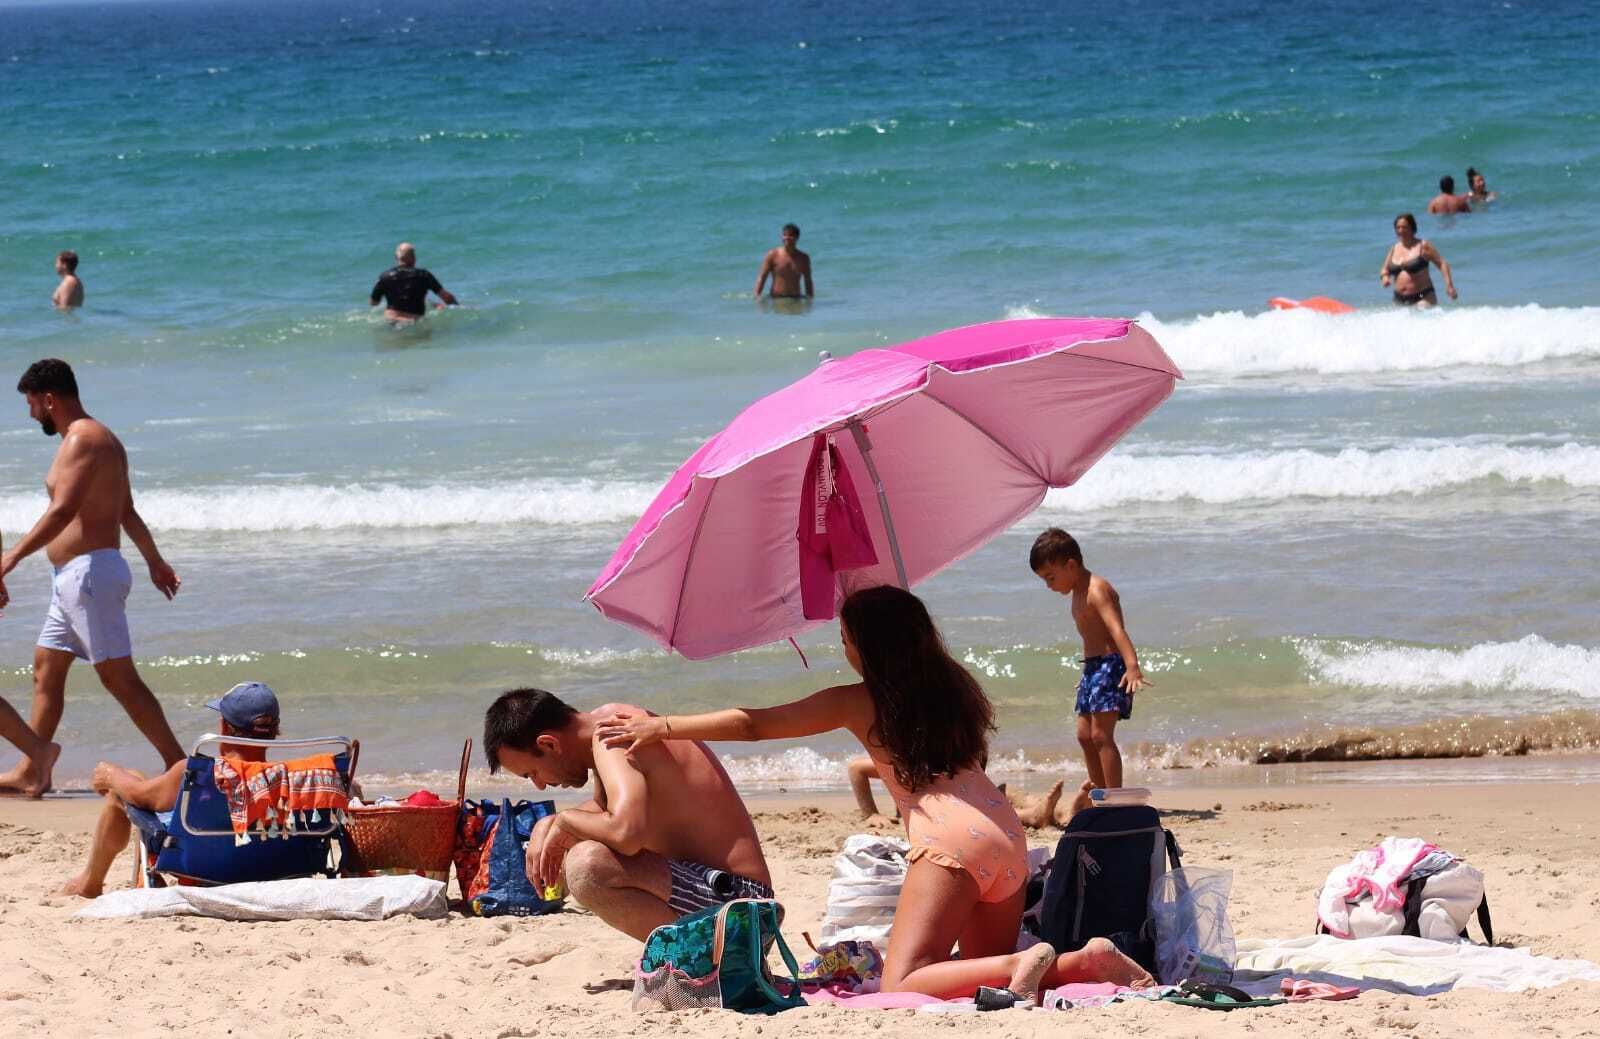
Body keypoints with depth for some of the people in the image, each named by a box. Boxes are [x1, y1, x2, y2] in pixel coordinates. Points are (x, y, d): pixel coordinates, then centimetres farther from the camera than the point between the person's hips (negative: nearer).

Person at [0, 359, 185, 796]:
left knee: (119, 677, -10)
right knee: (45, 669, 13)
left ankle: (178, 765, -9)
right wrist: (155, 561, 36)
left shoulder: (82, 439, -15)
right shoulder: (102, 439, 18)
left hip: (90, 572, -11)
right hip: (75, 578, 11)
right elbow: (128, 513, 28)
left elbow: (63, 510, -26)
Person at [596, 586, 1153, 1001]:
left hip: (951, 838, -7)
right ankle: (1087, 960, -6)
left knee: (901, 986, -14)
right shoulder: (954, 686, 22)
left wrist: (661, 728, 19)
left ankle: (1024, 965, -32)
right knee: (987, 975, 19)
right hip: (1007, 833, 7)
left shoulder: (856, 703, 7)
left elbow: (752, 724, 9)